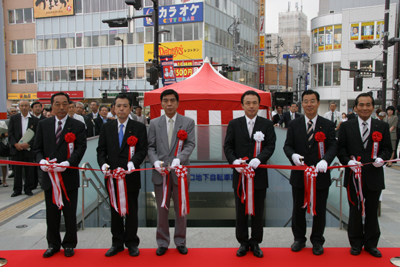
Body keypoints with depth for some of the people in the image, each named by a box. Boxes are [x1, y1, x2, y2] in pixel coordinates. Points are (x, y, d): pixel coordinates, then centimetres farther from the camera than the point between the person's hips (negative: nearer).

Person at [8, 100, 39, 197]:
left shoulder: (35, 120, 2)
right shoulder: (13, 118, 7)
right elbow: (10, 133, 3)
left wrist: (28, 144, -13)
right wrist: (15, 144, -11)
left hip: (29, 149, -1)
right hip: (16, 149, 1)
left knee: (29, 170, 4)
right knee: (17, 170, 7)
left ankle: (28, 189, 17)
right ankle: (17, 189, 17)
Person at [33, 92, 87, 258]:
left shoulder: (78, 126, -1)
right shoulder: (43, 125, 8)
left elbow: (80, 149, -9)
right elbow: (37, 148, 6)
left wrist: (67, 163, -23)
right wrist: (41, 161, -15)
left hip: (69, 176, -3)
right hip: (49, 176, 3)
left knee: (70, 213, 8)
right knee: (51, 213, 14)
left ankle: (69, 244, 24)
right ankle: (53, 244, 30)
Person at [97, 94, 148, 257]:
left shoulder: (139, 127, 1)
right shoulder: (106, 127, 9)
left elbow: (143, 150, -6)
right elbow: (101, 149, 6)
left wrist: (133, 162, -24)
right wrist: (103, 163, -13)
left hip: (131, 176, -3)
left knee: (131, 211, 8)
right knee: (115, 211, 13)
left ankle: (132, 243, 22)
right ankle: (117, 243, 26)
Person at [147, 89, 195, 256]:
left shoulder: (188, 122, 4)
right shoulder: (154, 123, 8)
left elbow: (190, 144, -5)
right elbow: (151, 147, 4)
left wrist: (178, 159, -21)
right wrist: (155, 161, -14)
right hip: (160, 172, 1)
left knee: (181, 209, 10)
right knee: (162, 210, 10)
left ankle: (180, 241, 26)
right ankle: (163, 242, 26)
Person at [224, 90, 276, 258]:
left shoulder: (267, 124, 3)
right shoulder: (234, 124, 4)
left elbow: (270, 146, -5)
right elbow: (228, 146, 2)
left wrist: (258, 159, -23)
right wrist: (234, 161, -15)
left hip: (259, 175, 0)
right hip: (240, 175, 0)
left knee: (258, 212, 10)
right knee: (241, 211, 10)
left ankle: (255, 243, 27)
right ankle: (243, 242, 25)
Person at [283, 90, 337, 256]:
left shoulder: (328, 125, 1)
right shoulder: (294, 125, 5)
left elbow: (333, 146, -7)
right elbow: (287, 145, 2)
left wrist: (325, 160, -27)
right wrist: (293, 155, -21)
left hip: (320, 174, -1)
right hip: (299, 175, 1)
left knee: (319, 210, 11)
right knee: (298, 209, 13)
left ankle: (317, 241, 30)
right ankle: (299, 239, 32)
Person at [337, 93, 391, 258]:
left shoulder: (382, 126, 5)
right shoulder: (346, 126, 3)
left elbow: (387, 148, 5)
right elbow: (341, 148, 1)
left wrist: (381, 158, -16)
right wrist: (348, 161, -17)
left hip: (374, 177, 1)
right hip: (354, 176, -1)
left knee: (372, 212, 11)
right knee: (355, 211, 10)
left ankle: (371, 244, 27)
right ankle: (356, 243, 25)